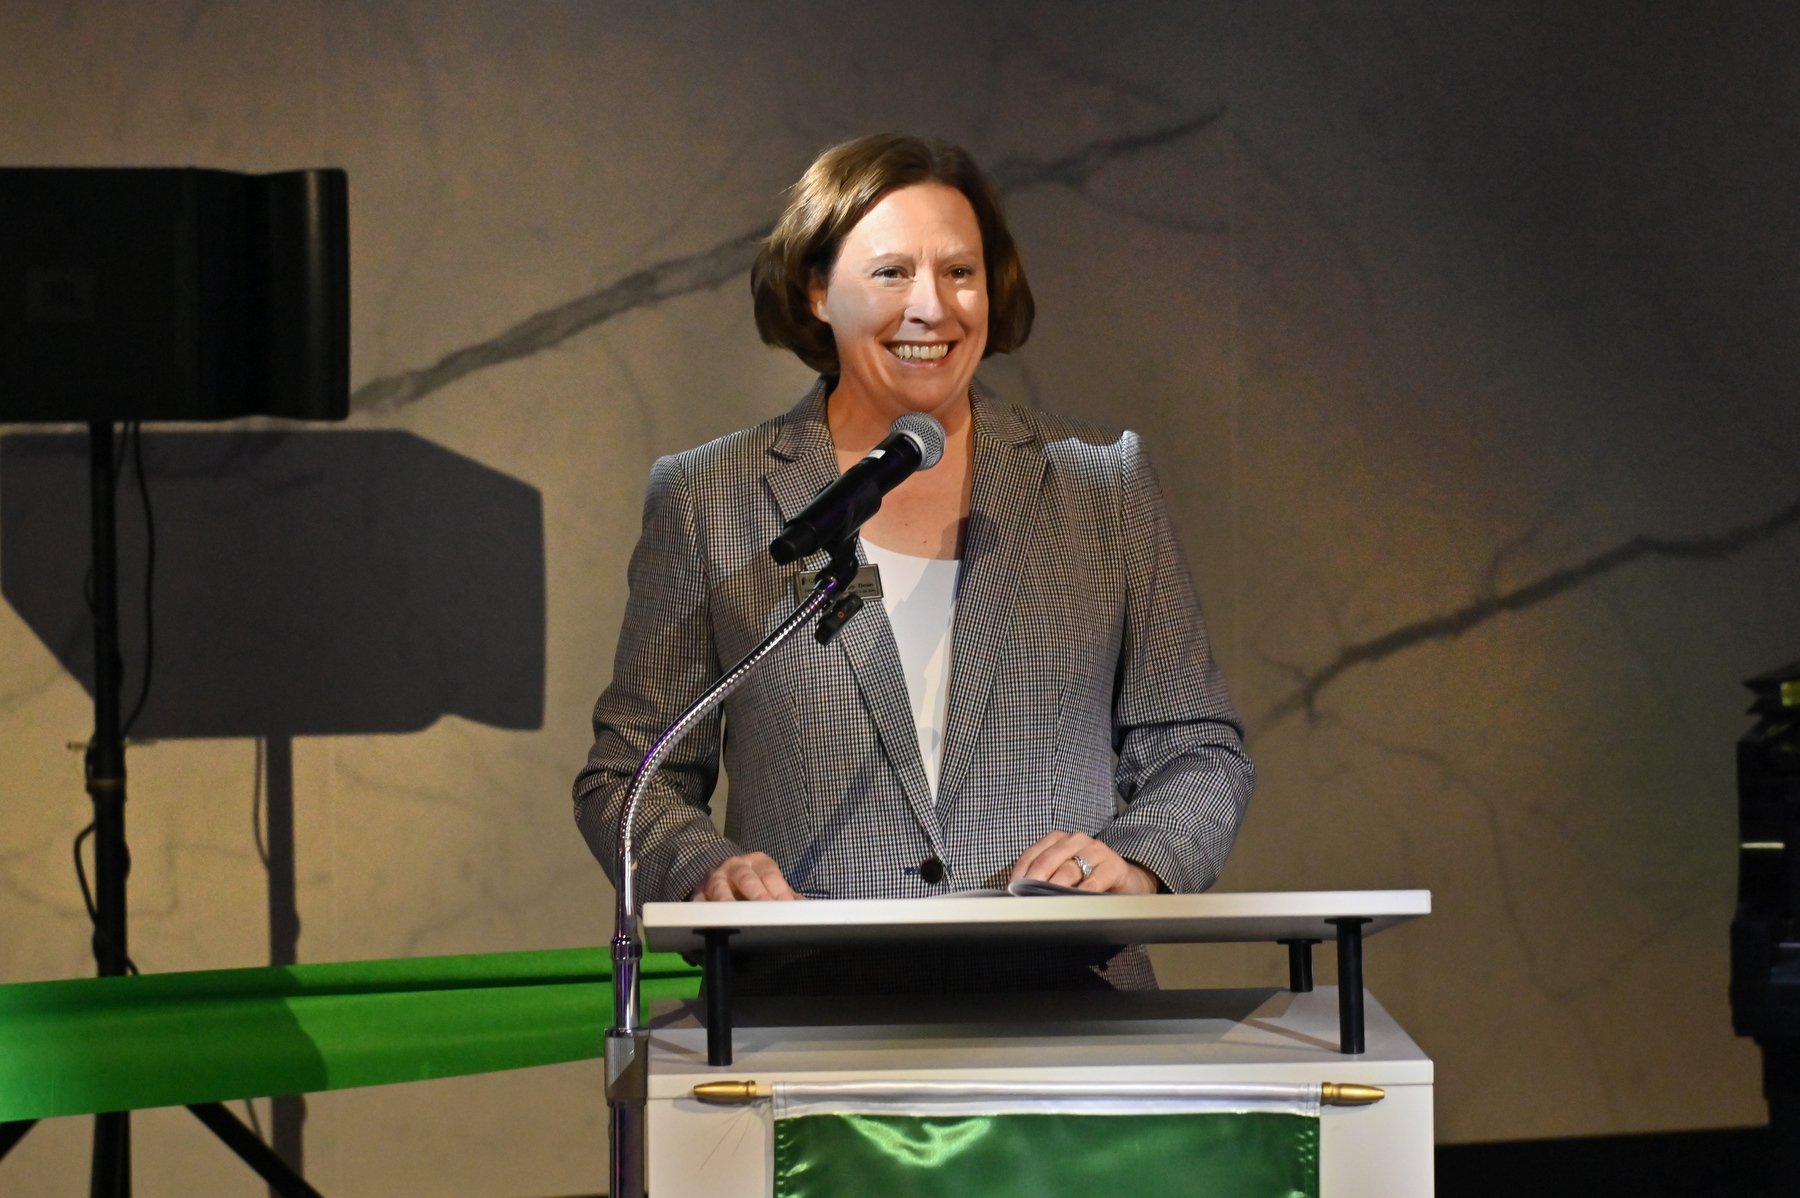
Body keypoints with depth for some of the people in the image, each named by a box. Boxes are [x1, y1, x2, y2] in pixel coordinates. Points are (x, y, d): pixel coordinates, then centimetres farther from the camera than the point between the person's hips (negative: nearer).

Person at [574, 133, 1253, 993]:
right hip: (807, 1005, -1)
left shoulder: (1104, 484, 15)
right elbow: (628, 777, 15)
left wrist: (1137, 860, -4)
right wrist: (706, 869, -7)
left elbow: (1199, 750, 18)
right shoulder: (705, 500, 12)